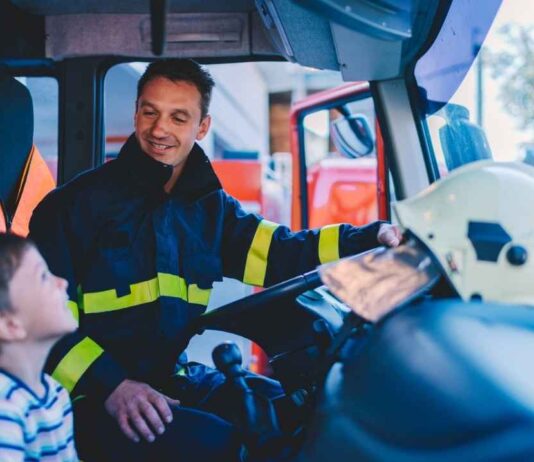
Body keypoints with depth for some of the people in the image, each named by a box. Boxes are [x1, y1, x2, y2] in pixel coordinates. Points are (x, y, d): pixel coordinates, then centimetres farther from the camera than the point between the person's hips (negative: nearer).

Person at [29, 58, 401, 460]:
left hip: (173, 379, 6)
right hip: (93, 398, -6)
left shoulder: (209, 206, 10)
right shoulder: (80, 202, -9)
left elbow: (281, 253, 2)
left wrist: (373, 237, -12)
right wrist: (109, 386, -24)